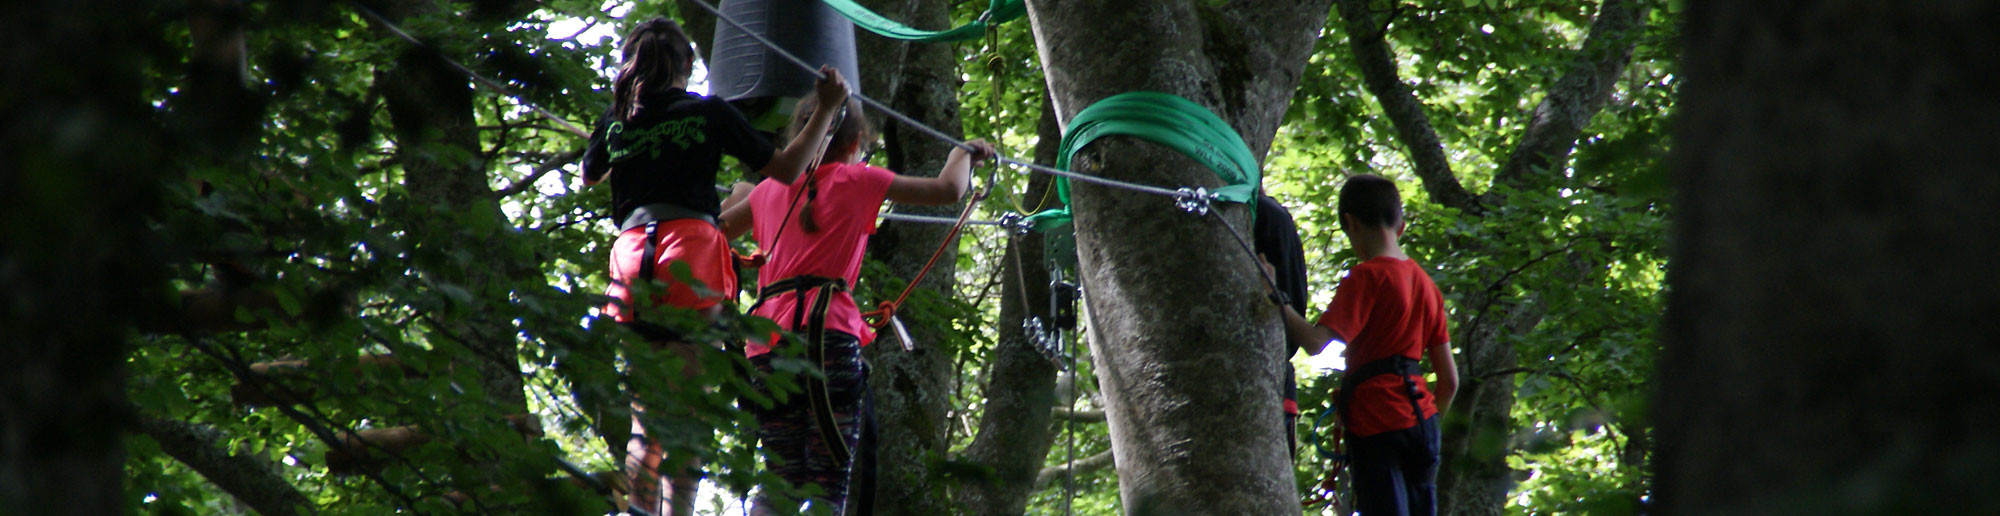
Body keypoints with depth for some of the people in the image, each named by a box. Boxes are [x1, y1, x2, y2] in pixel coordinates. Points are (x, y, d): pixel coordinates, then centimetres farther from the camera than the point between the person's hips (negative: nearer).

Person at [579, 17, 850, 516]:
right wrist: (827, 108, 15)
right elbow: (786, 170, 7)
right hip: (690, 256, -3)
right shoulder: (709, 113, 5)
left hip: (632, 257, 3)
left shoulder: (616, 120, 13)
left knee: (644, 413, 10)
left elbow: (588, 176, 33)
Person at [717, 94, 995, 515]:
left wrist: (740, 196, 54)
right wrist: (964, 154, 29)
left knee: (782, 480, 8)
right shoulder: (857, 180, 9)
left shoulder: (769, 190, 20)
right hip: (826, 331, -5)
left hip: (767, 338, 5)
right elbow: (948, 189, 9)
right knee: (830, 481, -8)